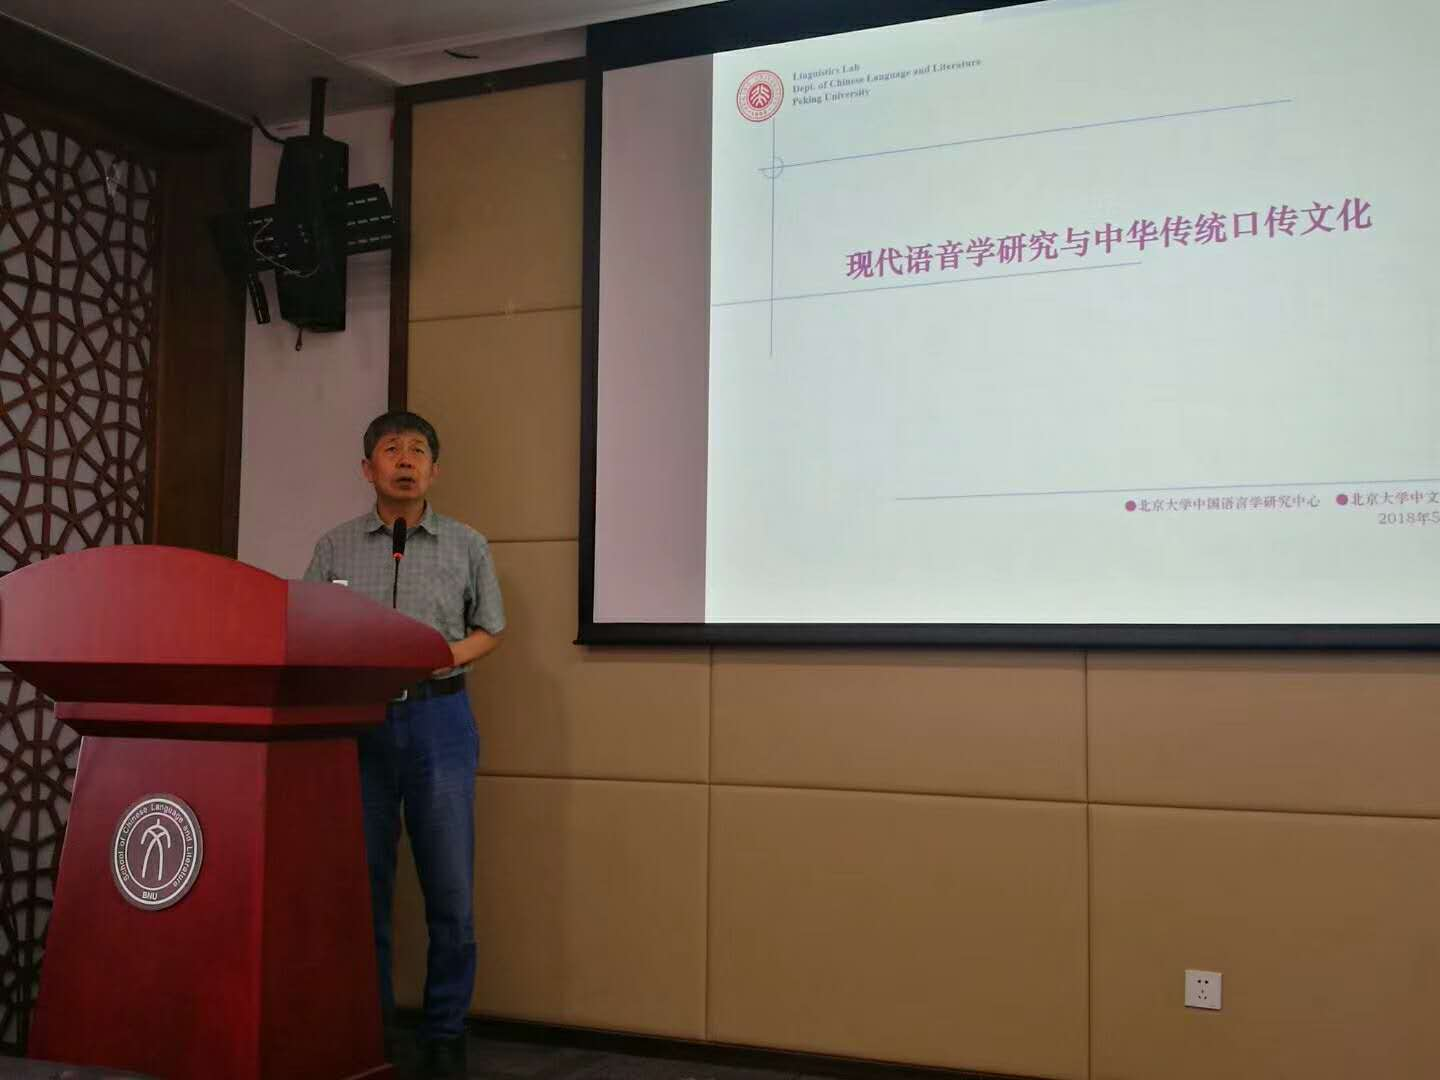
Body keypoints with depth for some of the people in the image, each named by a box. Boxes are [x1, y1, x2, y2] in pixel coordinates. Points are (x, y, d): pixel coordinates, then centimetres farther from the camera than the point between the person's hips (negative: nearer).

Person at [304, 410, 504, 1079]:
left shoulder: (466, 546, 9)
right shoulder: (335, 547, 10)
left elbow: (489, 630, 11)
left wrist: (440, 657, -7)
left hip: (438, 719, -1)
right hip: (357, 719, 1)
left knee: (450, 889, 0)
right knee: (362, 883, 7)